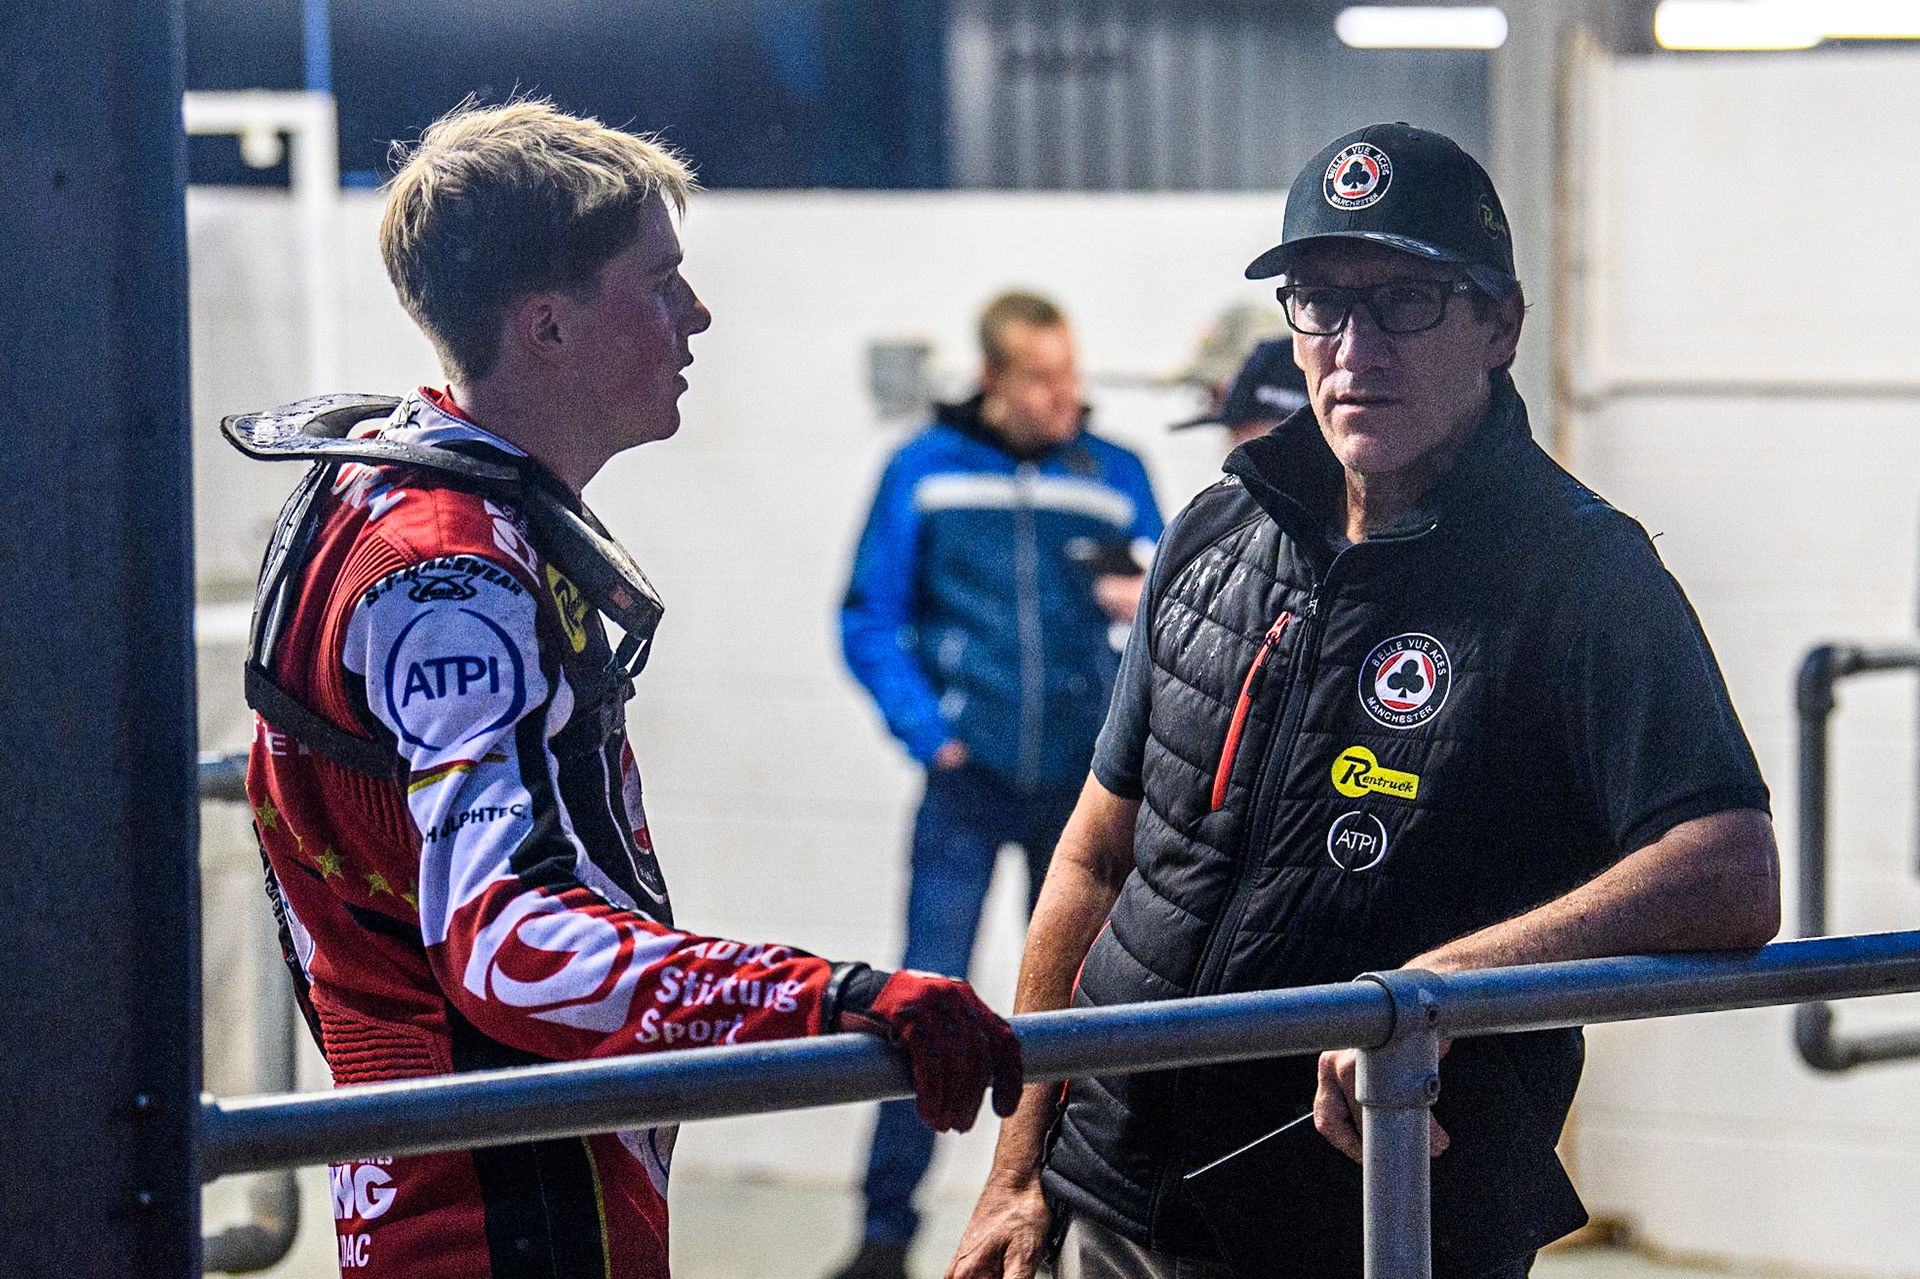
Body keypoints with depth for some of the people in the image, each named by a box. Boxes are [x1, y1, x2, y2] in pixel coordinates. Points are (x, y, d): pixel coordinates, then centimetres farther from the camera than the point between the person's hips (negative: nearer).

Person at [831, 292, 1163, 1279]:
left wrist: (1154, 605, -11)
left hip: (1082, 785, 2)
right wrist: (926, 730, -8)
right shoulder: (924, 472, 2)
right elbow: (869, 621, 4)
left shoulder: (1114, 476, 7)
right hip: (968, 783, -2)